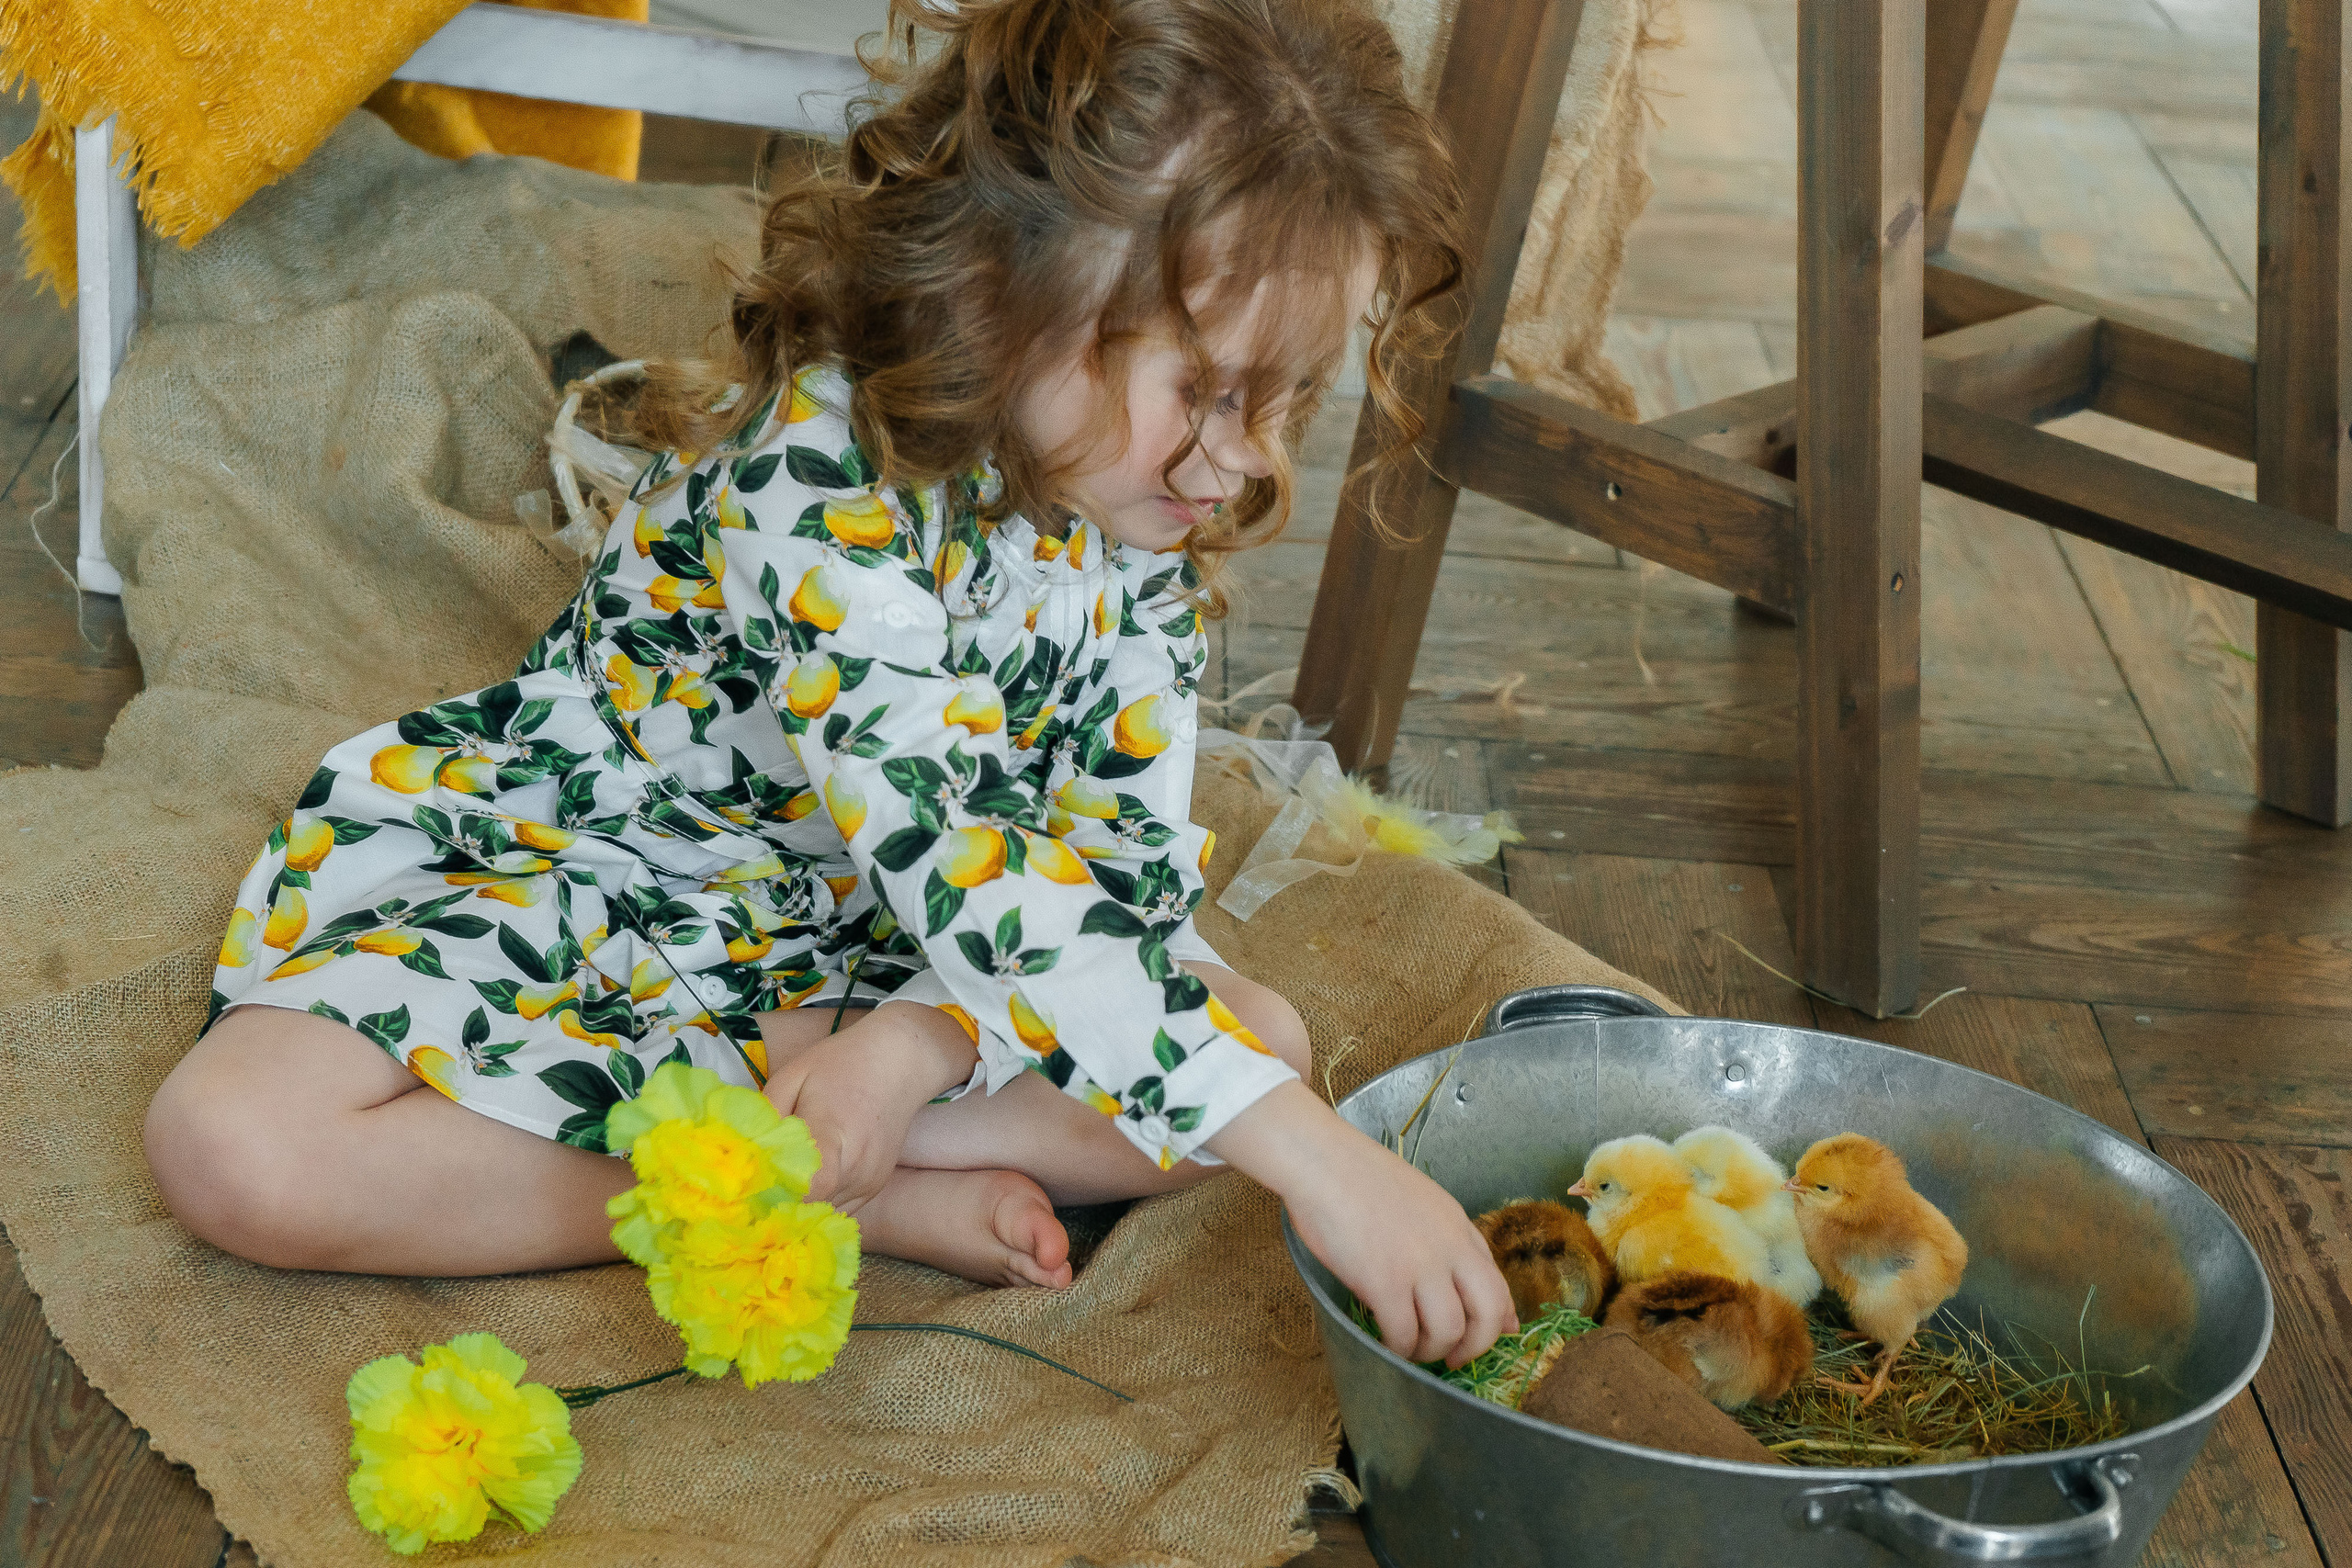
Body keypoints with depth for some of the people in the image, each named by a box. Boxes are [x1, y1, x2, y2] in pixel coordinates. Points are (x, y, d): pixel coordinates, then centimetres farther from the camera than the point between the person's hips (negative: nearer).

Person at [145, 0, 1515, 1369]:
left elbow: (1127, 861, -11)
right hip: (548, 878, -4)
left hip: (838, 940, 5)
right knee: (239, 1150, -29)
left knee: (1262, 1038, -14)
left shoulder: (1146, 521, -11)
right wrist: (1318, 1157, -49)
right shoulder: (818, 484, -34)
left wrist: (914, 1046, -31)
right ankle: (880, 1205, -22)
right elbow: (955, 876, -44)